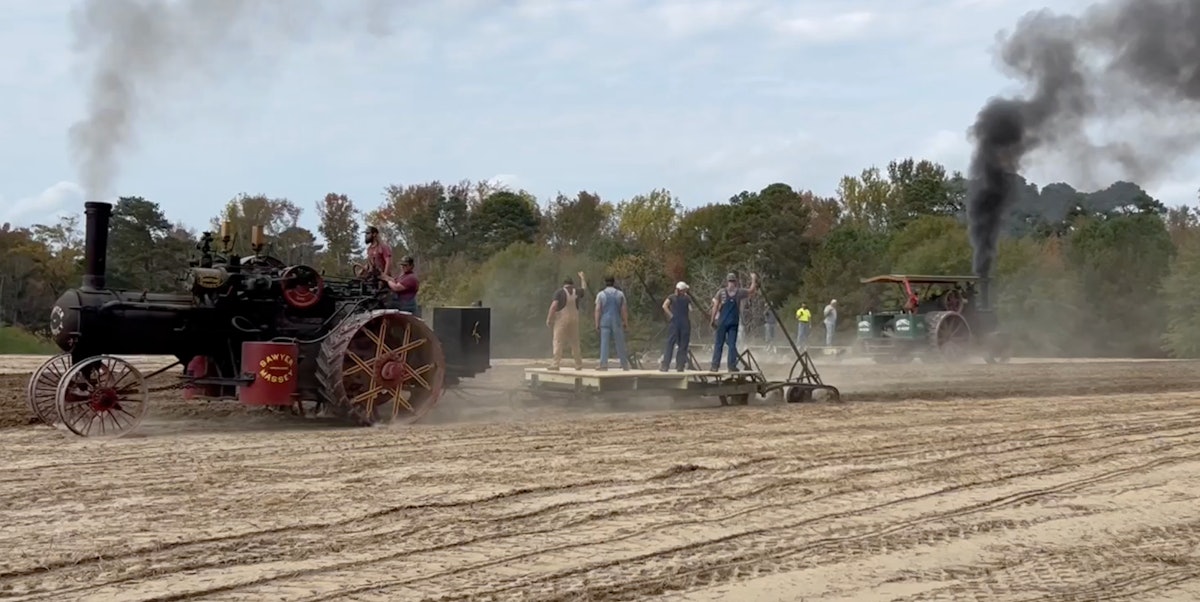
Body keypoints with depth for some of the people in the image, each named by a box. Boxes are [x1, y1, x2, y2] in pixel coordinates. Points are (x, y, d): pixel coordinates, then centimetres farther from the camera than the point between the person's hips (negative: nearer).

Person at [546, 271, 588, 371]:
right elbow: (584, 289, 31)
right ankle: (578, 364, 17)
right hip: (574, 320, 4)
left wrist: (549, 318, -13)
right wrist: (582, 278, 46)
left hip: (561, 320, -4)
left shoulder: (559, 292, -5)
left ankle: (556, 364, -16)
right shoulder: (576, 292, 8)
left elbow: (554, 306, -16)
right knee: (575, 343, 14)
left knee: (558, 342, -7)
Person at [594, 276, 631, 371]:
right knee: (620, 344, 8)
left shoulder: (601, 294, 1)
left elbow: (598, 310, -4)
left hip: (605, 321, -1)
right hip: (617, 321, 1)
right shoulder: (620, 294, 5)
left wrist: (597, 324, -2)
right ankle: (624, 365, 12)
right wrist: (626, 322, 9)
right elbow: (624, 309, 3)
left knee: (604, 344, -1)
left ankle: (604, 364, -9)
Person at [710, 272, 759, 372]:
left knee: (719, 344, 3)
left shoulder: (721, 292, -1)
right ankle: (732, 366, -1)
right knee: (732, 344, 3)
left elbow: (715, 307, -3)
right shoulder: (739, 292, 2)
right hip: (734, 322, 0)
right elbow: (751, 291, 17)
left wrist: (713, 320, 2)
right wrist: (754, 279, 31)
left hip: (722, 322, 0)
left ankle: (715, 366, 0)